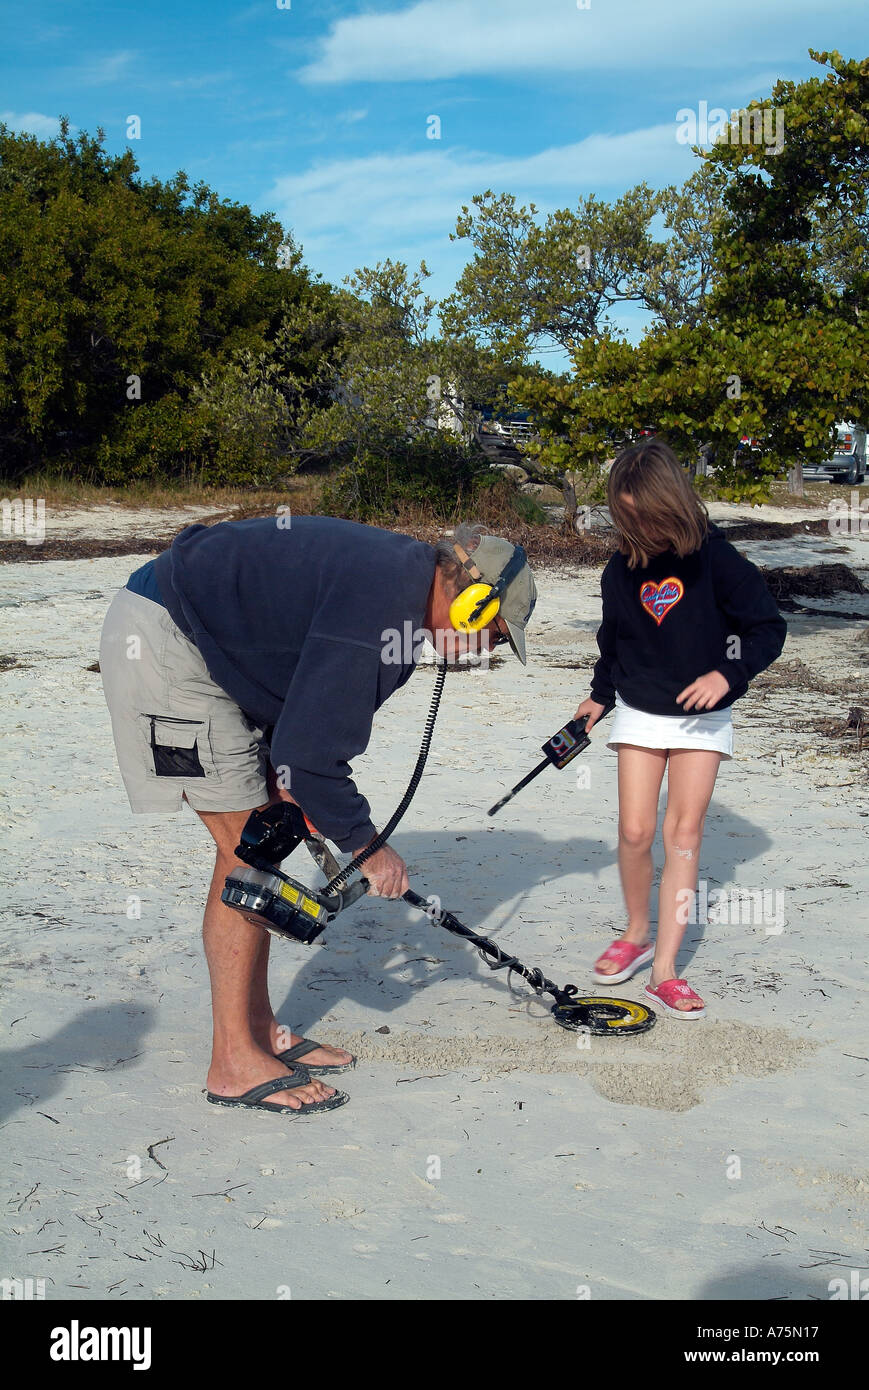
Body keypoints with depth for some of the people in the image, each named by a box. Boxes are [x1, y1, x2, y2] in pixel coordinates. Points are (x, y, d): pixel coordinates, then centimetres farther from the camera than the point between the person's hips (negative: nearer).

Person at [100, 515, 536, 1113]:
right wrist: (366, 844, -13)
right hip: (162, 643, -11)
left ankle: (260, 1030, 20)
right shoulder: (381, 601, -25)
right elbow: (308, 750, -26)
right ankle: (235, 1063, 1)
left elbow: (316, 711, 12)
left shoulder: (398, 576, 6)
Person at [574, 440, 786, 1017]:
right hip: (639, 712, 2)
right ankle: (637, 935, 21)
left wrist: (727, 674, -22)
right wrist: (599, 695, 16)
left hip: (702, 717, -2)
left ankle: (665, 969, -2)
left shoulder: (716, 559, -13)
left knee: (684, 832, -5)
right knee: (635, 830, -4)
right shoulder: (621, 572, -1)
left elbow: (769, 627, -10)